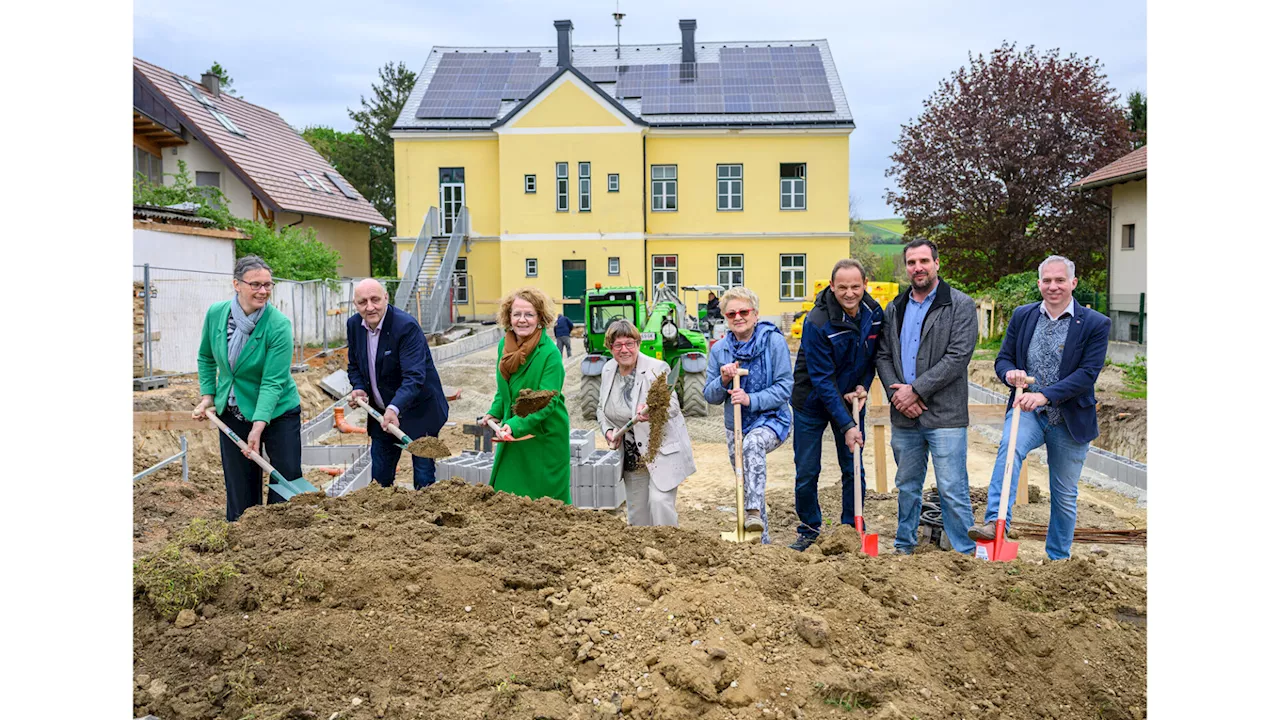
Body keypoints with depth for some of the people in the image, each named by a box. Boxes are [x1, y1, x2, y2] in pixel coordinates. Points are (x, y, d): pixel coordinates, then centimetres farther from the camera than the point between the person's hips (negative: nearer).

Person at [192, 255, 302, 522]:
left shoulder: (279, 325, -21)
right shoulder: (216, 313, -7)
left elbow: (273, 382, -23)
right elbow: (205, 357, 12)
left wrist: (258, 427, -29)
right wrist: (207, 396, 4)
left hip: (277, 413, -4)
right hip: (232, 412, 4)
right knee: (239, 487, 12)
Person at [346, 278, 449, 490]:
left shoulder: (406, 326, -23)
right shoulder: (354, 325, -1)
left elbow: (414, 376, -31)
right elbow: (354, 365, 13)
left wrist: (395, 408, -45)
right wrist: (359, 388, -7)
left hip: (418, 412, -6)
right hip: (381, 413, 6)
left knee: (424, 480, -2)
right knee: (379, 477, 15)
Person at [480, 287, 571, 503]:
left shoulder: (550, 354, -19)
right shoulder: (504, 345, 2)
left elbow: (546, 403, -23)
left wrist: (515, 425, -33)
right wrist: (494, 413, 3)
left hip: (545, 436, -6)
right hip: (512, 436, 6)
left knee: (546, 497, 4)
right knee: (505, 493, 11)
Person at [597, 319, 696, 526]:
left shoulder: (657, 368, -15)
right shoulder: (608, 370, 3)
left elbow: (672, 405, -24)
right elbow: (602, 409, 14)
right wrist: (608, 430, -6)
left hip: (663, 451, -5)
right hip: (632, 458, 6)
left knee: (659, 502, -19)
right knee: (636, 513, 12)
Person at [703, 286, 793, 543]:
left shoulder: (774, 341, -10)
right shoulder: (719, 350, 2)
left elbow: (784, 388, -14)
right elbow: (710, 396, 4)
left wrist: (751, 400, -25)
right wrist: (723, 380, -17)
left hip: (771, 420, -5)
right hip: (735, 426, 5)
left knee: (753, 444, -38)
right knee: (745, 487, 10)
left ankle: (755, 513, -38)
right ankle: (760, 542, 26)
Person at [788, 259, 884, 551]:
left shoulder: (874, 314, -8)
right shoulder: (817, 322, -25)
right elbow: (823, 379, -24)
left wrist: (863, 386, -9)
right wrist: (846, 425, -26)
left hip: (851, 400, 4)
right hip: (812, 403, -4)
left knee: (854, 471, 5)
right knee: (807, 472, 2)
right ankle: (809, 530, 21)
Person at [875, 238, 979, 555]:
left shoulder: (961, 306, -4)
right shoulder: (894, 309, 13)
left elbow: (957, 357, -13)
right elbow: (882, 355, 11)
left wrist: (915, 389, -15)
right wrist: (896, 392, -6)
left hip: (945, 414, -5)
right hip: (904, 416, 5)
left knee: (953, 490, -3)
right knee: (907, 486, 16)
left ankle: (965, 555, 9)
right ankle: (904, 546, 30)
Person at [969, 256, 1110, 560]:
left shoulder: (1095, 324, -5)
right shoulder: (1022, 316, 5)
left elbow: (1088, 373, -13)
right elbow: (1003, 358, 7)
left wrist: (1045, 395, -25)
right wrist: (1010, 373, -17)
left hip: (1069, 420, -1)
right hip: (1027, 410, 1)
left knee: (1064, 497, 10)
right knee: (1009, 448, -33)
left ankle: (1058, 558, 26)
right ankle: (995, 523, -40)